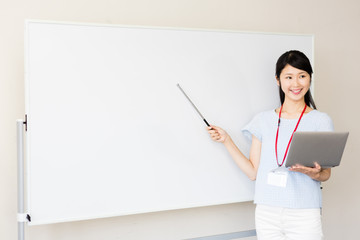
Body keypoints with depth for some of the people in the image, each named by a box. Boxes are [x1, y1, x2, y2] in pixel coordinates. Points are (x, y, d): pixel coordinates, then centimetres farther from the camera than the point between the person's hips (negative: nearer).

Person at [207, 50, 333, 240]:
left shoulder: (320, 121, 1)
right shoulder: (263, 121, 8)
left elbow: (326, 174, 3)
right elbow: (253, 172, 6)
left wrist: (313, 173, -19)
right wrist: (226, 141, 1)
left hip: (304, 215, -2)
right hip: (266, 212, 2)